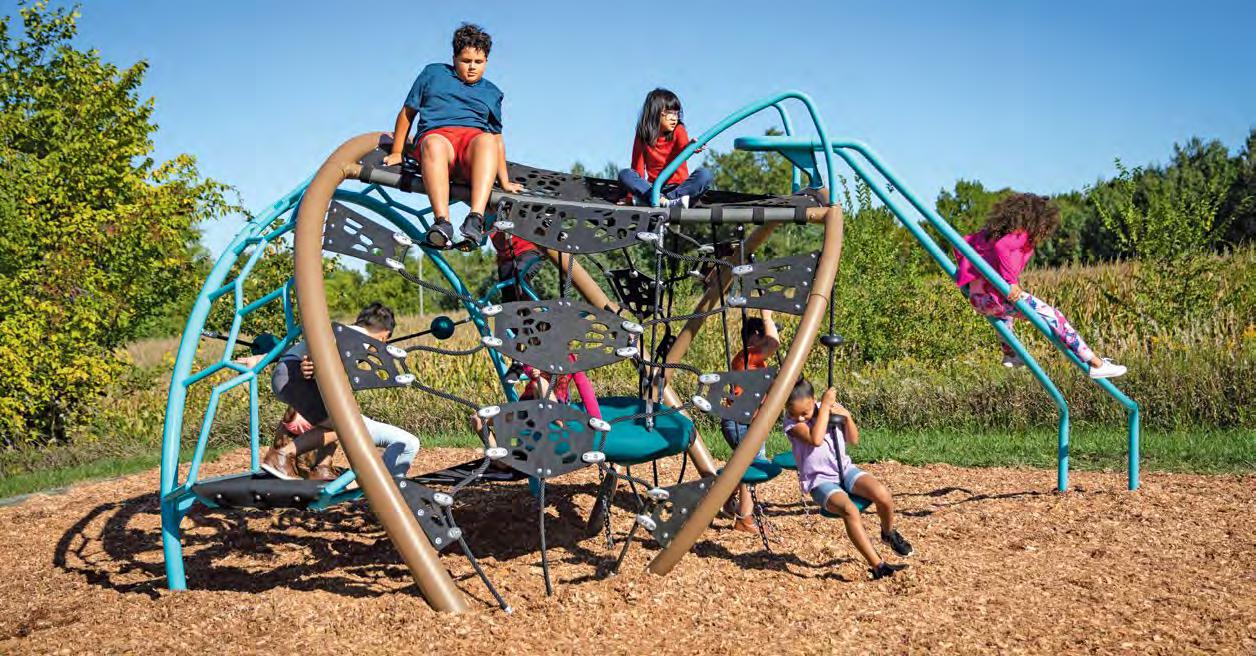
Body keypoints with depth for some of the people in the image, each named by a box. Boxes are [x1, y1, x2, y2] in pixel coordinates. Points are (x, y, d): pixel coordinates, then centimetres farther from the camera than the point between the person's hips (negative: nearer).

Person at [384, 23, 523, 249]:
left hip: (474, 139, 1)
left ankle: (475, 220, -55)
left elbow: (497, 139, 26)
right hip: (436, 135, -1)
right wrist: (396, 153, 15)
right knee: (434, 144, -40)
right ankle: (442, 222, -56)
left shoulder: (491, 93, 30)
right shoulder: (433, 73, 26)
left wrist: (505, 181, 16)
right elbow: (407, 112, 24)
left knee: (486, 140, -38)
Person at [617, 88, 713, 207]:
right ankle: (664, 201, -40)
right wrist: (631, 196, -9)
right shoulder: (642, 137, 2)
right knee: (625, 174, -22)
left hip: (678, 186, -1)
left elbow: (684, 147, -22)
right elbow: (638, 167, -1)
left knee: (704, 175, -25)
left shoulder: (678, 130, 0)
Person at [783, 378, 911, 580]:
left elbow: (854, 440, 8)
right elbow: (815, 439, -28)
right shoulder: (791, 422, -10)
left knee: (883, 495, -22)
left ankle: (888, 533, 11)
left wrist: (847, 416, -9)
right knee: (850, 510, -33)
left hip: (844, 468, 4)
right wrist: (825, 406, -22)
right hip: (820, 480, -4)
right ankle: (877, 565, -26)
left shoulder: (833, 408, 2)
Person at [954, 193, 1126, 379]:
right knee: (1052, 316, -6)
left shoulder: (994, 230, 21)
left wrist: (969, 272, 27)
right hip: (994, 296, -9)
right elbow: (1000, 247, -26)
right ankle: (1096, 364, -9)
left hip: (977, 299, 9)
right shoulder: (1020, 235, -4)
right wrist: (1011, 281, -23)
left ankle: (1010, 355, 49)